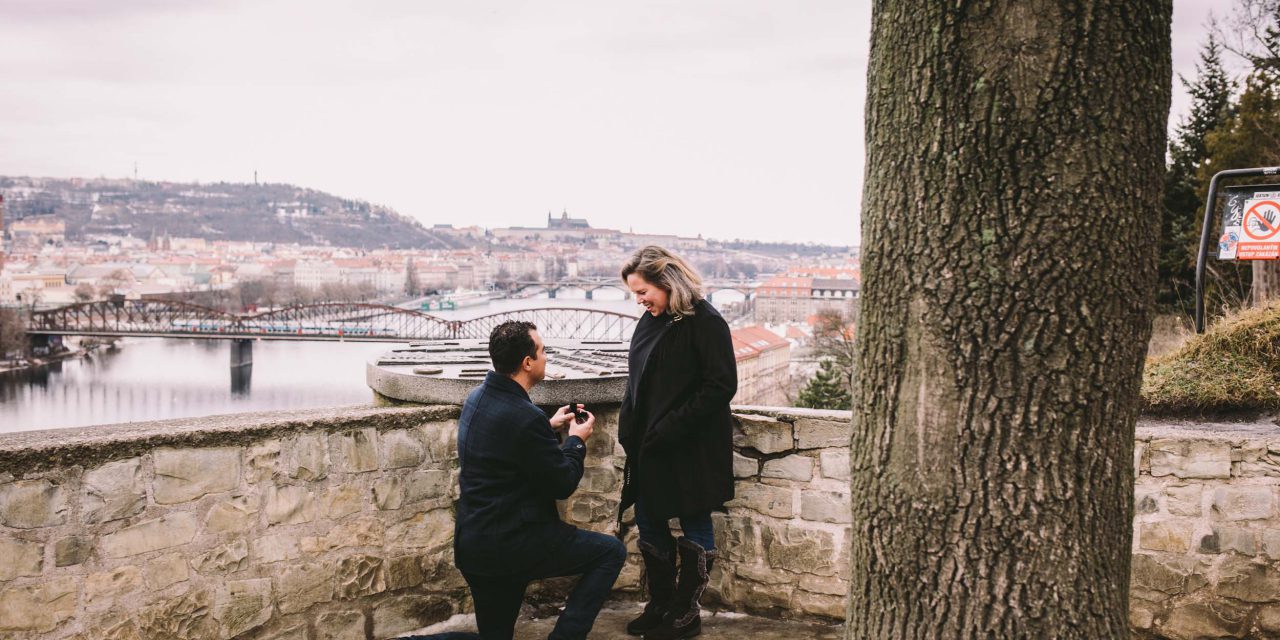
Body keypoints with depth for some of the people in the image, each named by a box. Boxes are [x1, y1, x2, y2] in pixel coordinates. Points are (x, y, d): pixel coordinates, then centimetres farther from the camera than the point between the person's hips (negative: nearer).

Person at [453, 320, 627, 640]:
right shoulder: (526, 417, -23)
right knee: (611, 551, 5)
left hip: (470, 545, 9)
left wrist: (549, 427, 23)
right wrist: (577, 440, 5)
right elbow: (562, 485, -12)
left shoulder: (476, 399, 5)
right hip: (511, 544, -9)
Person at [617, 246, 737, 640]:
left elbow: (722, 385, -17)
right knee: (649, 523, 12)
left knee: (694, 527, 5)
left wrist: (673, 428, -20)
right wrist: (630, 431, 3)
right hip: (649, 446, 8)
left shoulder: (705, 322, -14)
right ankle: (660, 605, 26)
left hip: (691, 448, -8)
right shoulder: (651, 320, 8)